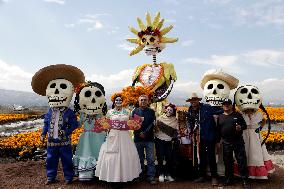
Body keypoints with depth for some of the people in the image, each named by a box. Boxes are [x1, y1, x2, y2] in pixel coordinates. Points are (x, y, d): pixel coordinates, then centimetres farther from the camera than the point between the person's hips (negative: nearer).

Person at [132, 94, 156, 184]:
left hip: (149, 138, 0)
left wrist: (145, 133, -12)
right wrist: (140, 133, -11)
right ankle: (140, 176, 20)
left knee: (151, 159, 0)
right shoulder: (135, 111, 9)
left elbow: (152, 124, -1)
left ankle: (151, 176, 7)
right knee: (140, 158, 9)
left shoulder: (151, 111, 8)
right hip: (138, 138, 1)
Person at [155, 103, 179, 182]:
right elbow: (155, 127, 2)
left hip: (168, 141, 2)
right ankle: (161, 174, 13)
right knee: (160, 158, 0)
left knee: (169, 158, 3)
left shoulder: (175, 120, 4)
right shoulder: (160, 118, 0)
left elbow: (176, 132, 8)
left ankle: (167, 174, 18)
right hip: (159, 140, -2)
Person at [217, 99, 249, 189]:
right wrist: (218, 142, 11)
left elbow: (245, 125, 6)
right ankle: (229, 179, 24)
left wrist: (241, 127, -17)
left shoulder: (237, 115, 4)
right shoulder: (220, 117, 10)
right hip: (226, 143, 2)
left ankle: (244, 180, 11)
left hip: (238, 142, -2)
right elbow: (218, 131, 13)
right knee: (228, 162, 11)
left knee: (242, 161, -1)